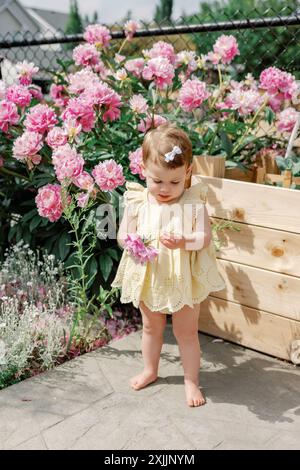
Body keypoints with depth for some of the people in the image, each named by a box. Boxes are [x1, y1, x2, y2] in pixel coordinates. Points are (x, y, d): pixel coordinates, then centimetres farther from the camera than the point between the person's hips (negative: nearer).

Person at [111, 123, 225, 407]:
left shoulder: (193, 202, -14)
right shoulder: (137, 202, -8)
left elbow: (204, 237, -18)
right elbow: (123, 235, -6)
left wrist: (183, 242, -37)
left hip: (183, 279, -2)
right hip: (148, 278, 3)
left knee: (186, 332, 11)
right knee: (151, 327, 23)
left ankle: (191, 381, 30)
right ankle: (150, 370, 46)